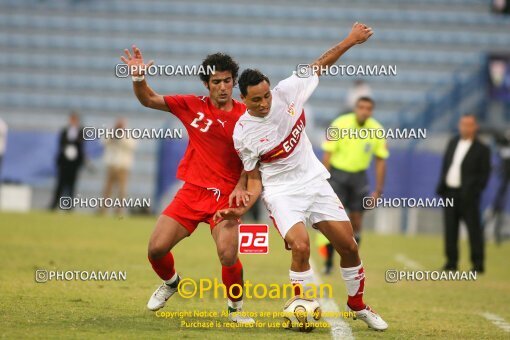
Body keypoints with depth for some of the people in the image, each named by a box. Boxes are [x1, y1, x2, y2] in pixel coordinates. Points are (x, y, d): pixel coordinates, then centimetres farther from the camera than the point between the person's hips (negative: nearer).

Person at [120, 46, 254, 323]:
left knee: (228, 255, -23)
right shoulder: (193, 106, 3)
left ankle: (236, 307, 5)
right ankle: (170, 282, 34)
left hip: (225, 196, -3)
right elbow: (149, 100, 9)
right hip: (191, 192, 3)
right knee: (156, 249, -3)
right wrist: (138, 78, -10)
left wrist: (240, 187, -15)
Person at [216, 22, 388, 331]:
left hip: (314, 181, 4)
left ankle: (358, 305, 24)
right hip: (281, 192, -4)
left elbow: (320, 65, 5)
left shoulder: (286, 92, -8)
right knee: (301, 246, -27)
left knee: (349, 246, 2)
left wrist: (350, 40, 1)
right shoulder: (243, 134, -13)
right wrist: (243, 209, -20)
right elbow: (254, 178, -4)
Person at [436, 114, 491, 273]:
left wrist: (476, 190, -15)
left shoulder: (481, 149, -4)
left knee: (473, 228, -4)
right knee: (450, 228, 8)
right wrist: (441, 186, 8)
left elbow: (484, 173, -5)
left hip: (467, 194, -6)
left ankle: (478, 264, 0)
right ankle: (451, 261, 15)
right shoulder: (453, 143, 14)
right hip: (450, 192, 6)